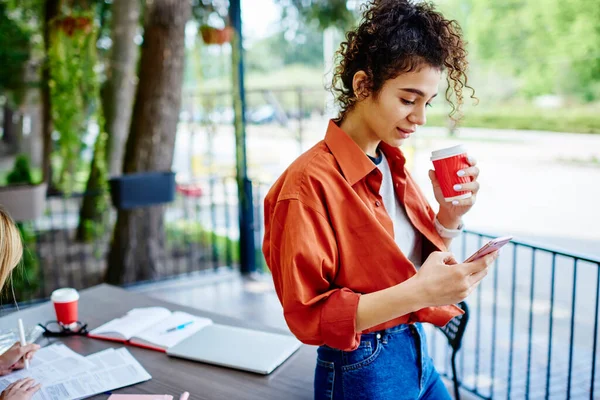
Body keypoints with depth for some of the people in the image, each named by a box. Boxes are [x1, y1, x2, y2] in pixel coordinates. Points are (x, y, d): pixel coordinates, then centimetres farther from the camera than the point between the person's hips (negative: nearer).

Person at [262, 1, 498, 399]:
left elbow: (421, 257, 9)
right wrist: (419, 292, -31)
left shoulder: (393, 164, 0)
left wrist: (450, 215, -10)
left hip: (418, 355, 7)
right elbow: (307, 314, -22)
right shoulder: (310, 181, -23)